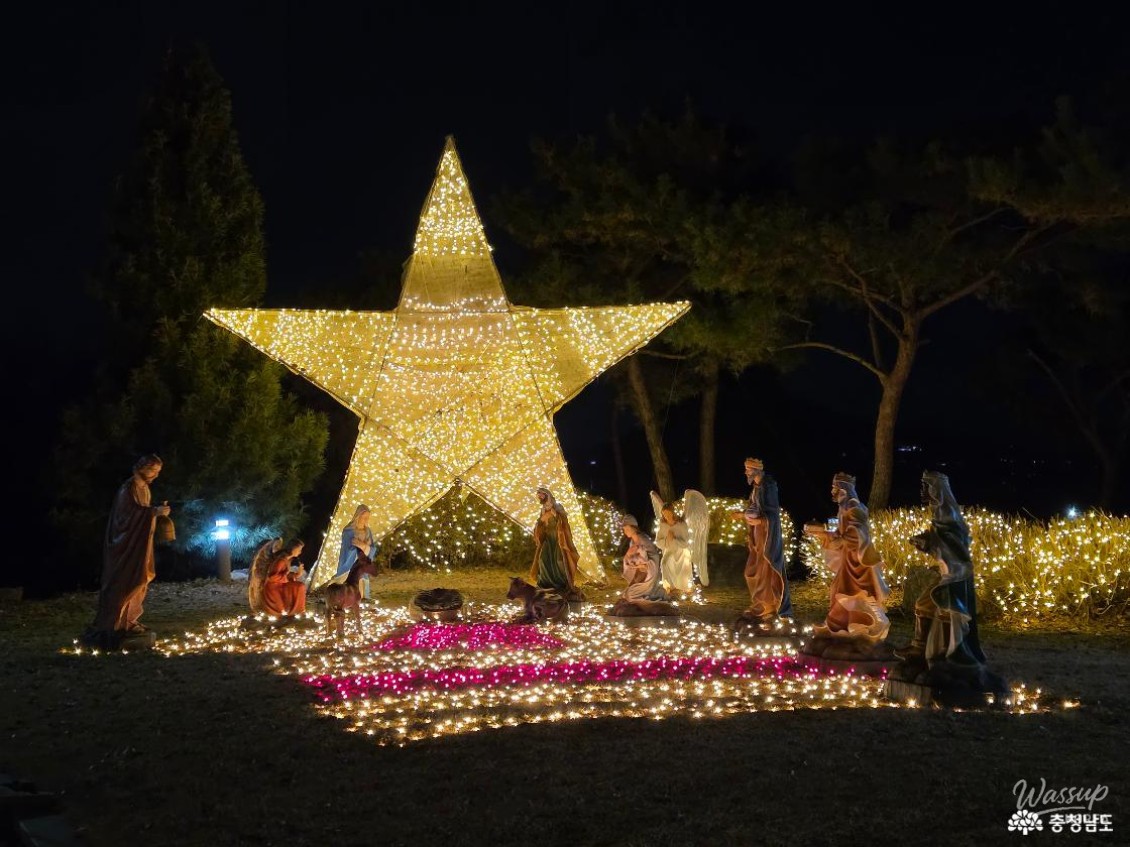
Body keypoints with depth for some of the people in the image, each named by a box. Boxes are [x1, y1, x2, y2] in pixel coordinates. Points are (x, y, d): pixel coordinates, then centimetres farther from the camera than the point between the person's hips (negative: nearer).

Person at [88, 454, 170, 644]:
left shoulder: (144, 489, 12)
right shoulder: (127, 489, -17)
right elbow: (125, 515, -25)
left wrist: (157, 511, 1)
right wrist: (153, 512, -29)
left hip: (140, 546, 9)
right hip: (126, 545, -9)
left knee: (138, 584, 11)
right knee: (123, 585, -9)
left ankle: (130, 621, 18)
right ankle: (113, 626, -6)